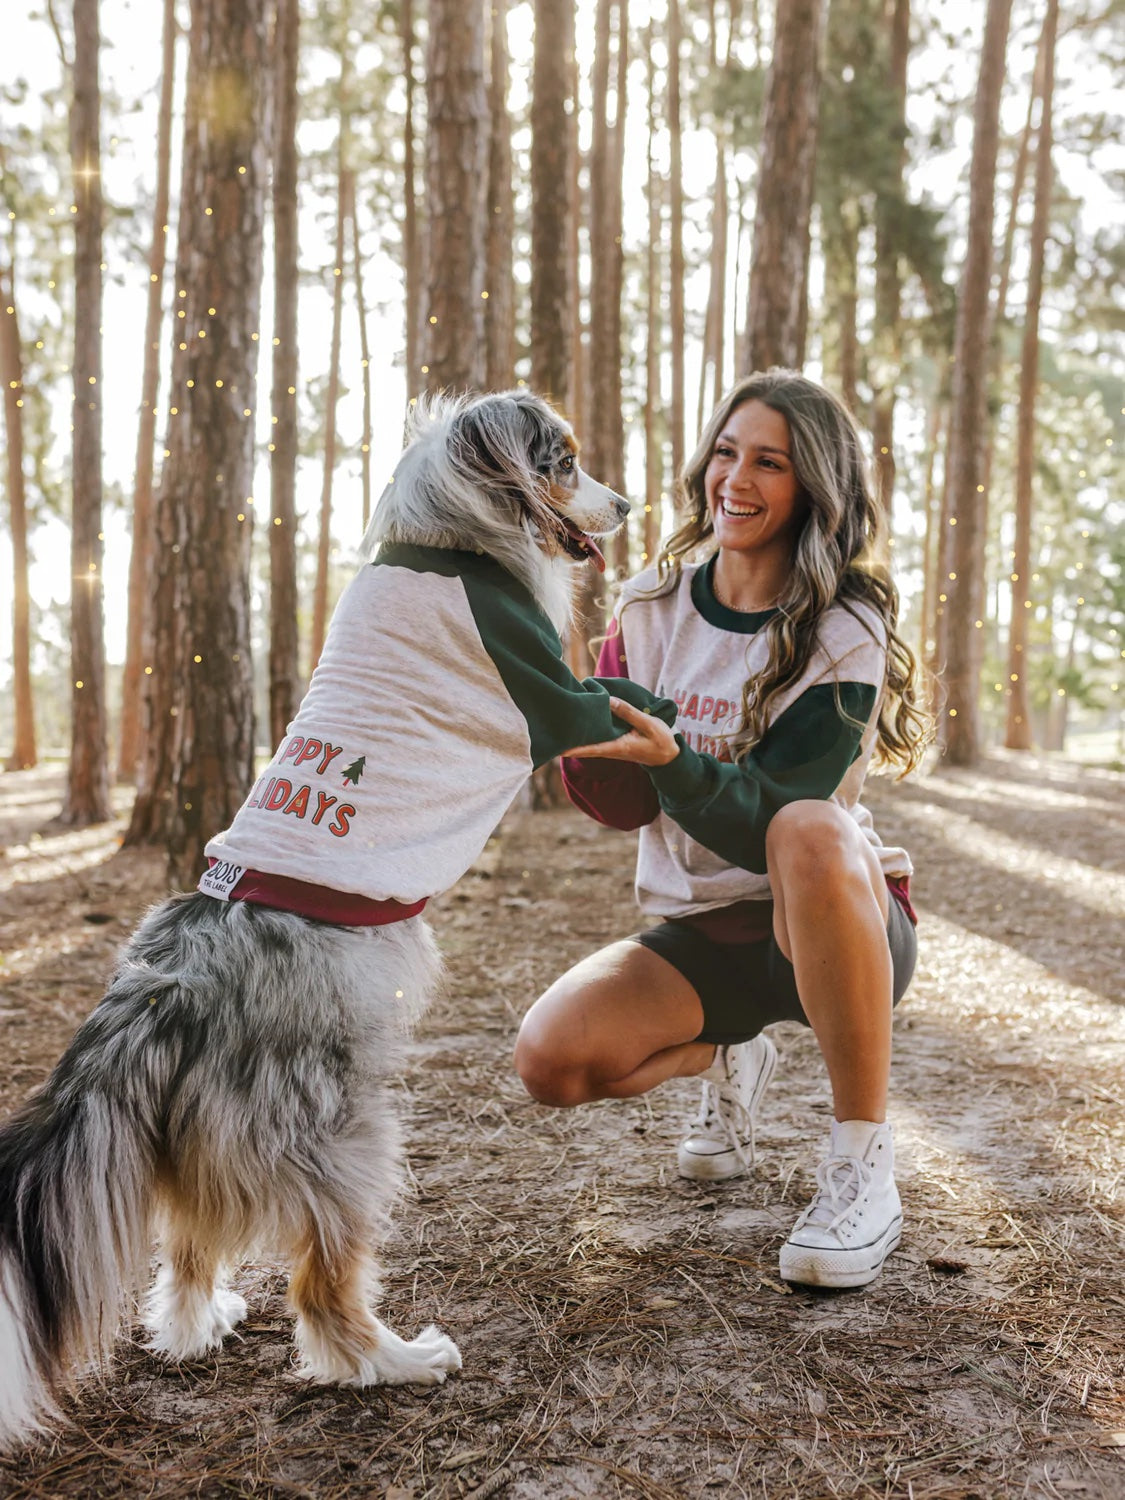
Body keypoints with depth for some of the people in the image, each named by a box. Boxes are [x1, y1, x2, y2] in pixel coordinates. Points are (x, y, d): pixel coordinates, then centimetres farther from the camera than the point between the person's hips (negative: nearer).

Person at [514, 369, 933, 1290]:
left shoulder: (844, 632, -13)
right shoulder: (656, 604, 0)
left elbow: (768, 821, -22)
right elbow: (622, 805, -3)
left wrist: (669, 757, -40)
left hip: (836, 923, -4)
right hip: (703, 932, 4)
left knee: (809, 833, -39)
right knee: (551, 1059, -19)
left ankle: (864, 1163, -23)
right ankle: (727, 1060, 17)